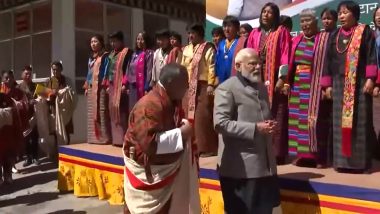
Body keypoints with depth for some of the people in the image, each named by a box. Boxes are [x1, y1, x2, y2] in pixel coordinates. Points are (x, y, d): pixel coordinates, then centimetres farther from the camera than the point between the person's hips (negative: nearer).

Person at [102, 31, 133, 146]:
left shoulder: (127, 52, -4)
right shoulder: (112, 54, 19)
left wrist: (125, 84, -18)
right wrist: (107, 85, 14)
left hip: (121, 86, -8)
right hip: (112, 86, 8)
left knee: (120, 111, -10)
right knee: (113, 111, 7)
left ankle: (123, 138, -7)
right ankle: (116, 138, 13)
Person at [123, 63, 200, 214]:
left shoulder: (172, 101, 2)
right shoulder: (149, 106, -27)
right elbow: (150, 143, -35)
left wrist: (184, 125, -2)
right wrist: (181, 133, -26)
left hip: (166, 170, 9)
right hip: (147, 174, -9)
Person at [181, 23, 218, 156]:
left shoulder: (208, 48, -4)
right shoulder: (186, 49, 16)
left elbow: (212, 67, -12)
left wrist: (211, 84, -19)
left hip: (203, 86, -7)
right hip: (188, 87, 7)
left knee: (203, 117, -9)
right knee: (189, 116, 10)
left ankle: (207, 147, -1)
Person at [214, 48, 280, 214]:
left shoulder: (261, 87, 16)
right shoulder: (226, 89, -10)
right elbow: (220, 123, -19)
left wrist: (269, 124, 3)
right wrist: (255, 129, -21)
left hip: (265, 163, 8)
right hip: (240, 166, -7)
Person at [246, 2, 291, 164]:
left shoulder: (282, 32, 2)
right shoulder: (254, 33, 14)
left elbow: (285, 56, -6)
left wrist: (282, 78, -14)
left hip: (275, 80, -4)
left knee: (276, 119, -3)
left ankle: (277, 154, 1)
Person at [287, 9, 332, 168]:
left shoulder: (324, 39, -5)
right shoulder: (296, 41, 11)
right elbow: (289, 63, 11)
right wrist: (287, 82, 1)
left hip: (315, 87, -5)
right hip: (298, 86, 6)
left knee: (315, 120, -2)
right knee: (298, 120, 7)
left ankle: (319, 157, 6)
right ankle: (301, 154, 16)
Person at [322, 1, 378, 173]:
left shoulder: (365, 31, 3)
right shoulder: (334, 36, 14)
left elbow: (371, 56, -4)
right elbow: (328, 60, 13)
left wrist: (370, 79, -14)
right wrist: (327, 84, 7)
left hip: (359, 84, -4)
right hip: (339, 84, 4)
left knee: (359, 121, -4)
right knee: (340, 122, 2)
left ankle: (360, 161, 1)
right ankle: (342, 160, 8)